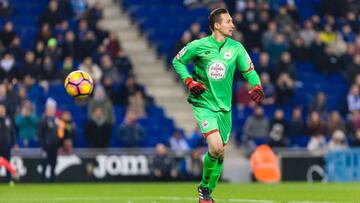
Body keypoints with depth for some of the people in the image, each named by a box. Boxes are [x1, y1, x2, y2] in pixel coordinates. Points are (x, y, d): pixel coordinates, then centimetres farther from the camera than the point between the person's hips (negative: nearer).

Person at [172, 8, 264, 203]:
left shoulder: (236, 48, 1)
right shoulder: (198, 46, -6)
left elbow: (249, 71, 7)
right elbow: (177, 61, 7)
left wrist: (257, 86, -14)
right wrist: (189, 81, -9)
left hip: (224, 107, 4)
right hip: (203, 104, -4)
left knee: (220, 153, 8)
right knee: (216, 147, -21)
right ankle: (205, 184, 1)